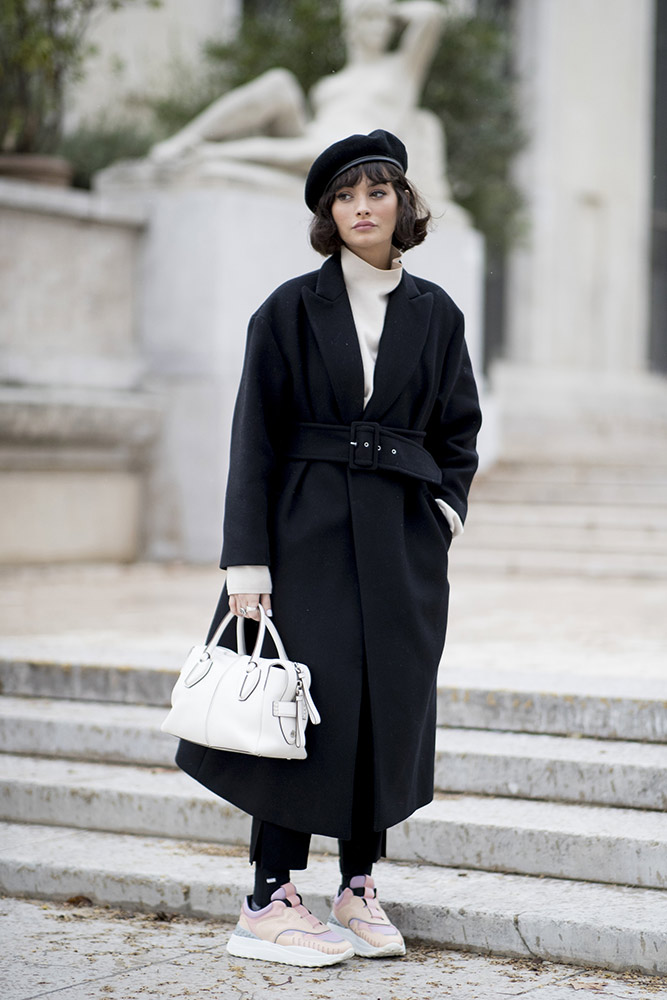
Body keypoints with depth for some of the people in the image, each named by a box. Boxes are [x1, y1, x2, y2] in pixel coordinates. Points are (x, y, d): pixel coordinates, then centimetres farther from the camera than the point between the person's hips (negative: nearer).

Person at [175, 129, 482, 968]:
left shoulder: (435, 315, 9)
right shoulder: (292, 309, 0)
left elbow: (459, 429, 18)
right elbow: (255, 436, -4)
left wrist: (446, 508, 1)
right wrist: (246, 559, -10)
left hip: (404, 543, 4)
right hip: (309, 533, -3)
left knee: (390, 705, 4)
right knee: (314, 701, -7)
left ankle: (359, 889, 16)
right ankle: (270, 901, 2)